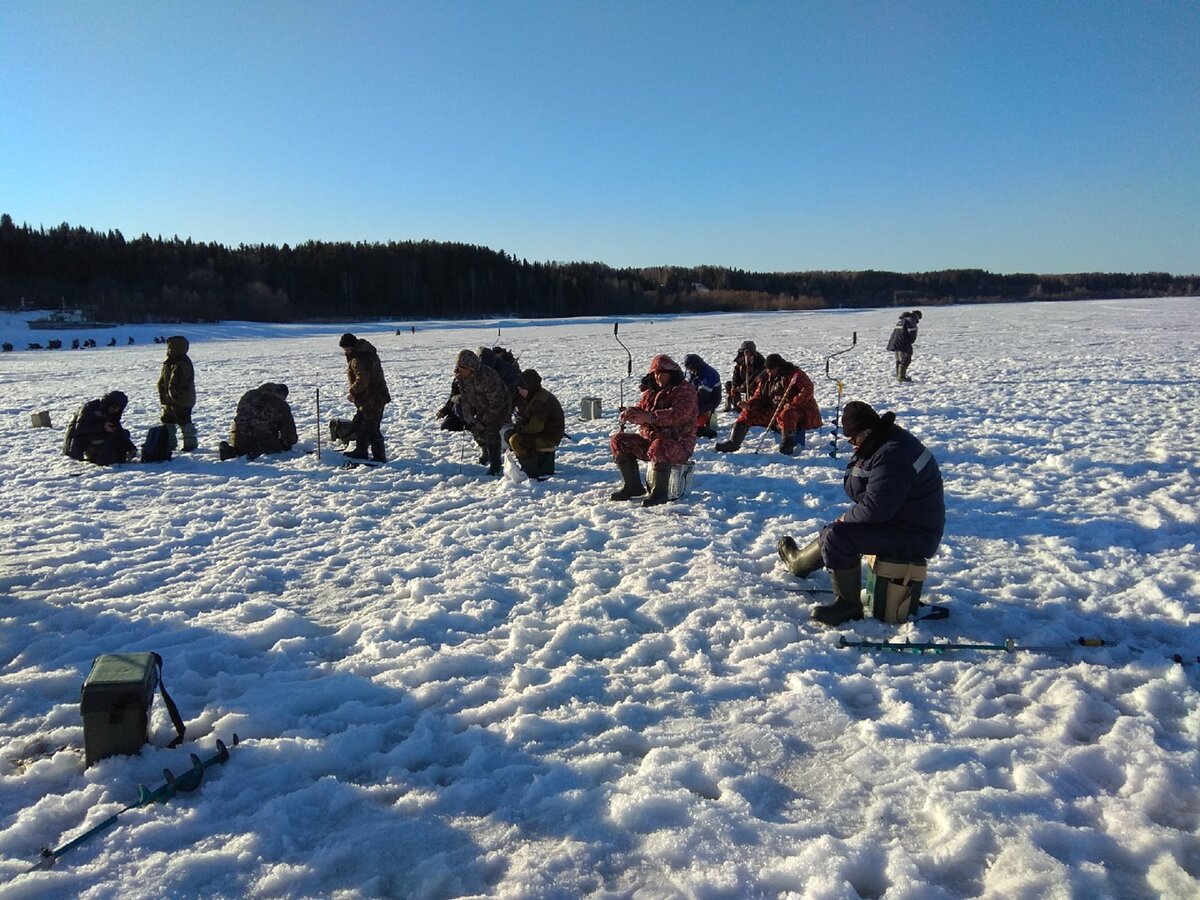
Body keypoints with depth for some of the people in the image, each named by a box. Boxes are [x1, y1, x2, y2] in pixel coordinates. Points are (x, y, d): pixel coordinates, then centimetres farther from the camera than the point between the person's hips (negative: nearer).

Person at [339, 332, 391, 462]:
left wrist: (352, 391, -13)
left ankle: (379, 457, 4)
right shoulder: (367, 351, 10)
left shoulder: (358, 360, -23)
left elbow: (362, 380, -28)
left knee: (371, 428, -3)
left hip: (371, 400, -11)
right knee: (359, 423, 22)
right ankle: (361, 451, 32)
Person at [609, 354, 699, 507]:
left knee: (658, 447, -40)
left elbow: (678, 414, -25)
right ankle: (633, 486, 2)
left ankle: (660, 492, -24)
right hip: (649, 439, 8)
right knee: (618, 440, -3)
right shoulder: (651, 391, 15)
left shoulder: (685, 390, -9)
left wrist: (650, 417, -37)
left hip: (679, 444, -8)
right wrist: (630, 412, -18)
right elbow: (640, 408, 9)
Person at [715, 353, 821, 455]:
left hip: (798, 410, -7)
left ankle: (788, 445, -24)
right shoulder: (765, 378, 10)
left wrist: (793, 404, -30)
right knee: (749, 412, -2)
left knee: (785, 414, -41)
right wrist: (749, 404, -12)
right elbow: (758, 397, 10)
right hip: (774, 411, 7)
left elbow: (807, 389, -20)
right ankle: (733, 442, 0)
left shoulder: (794, 373, -10)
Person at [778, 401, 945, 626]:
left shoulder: (892, 457, -28)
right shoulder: (885, 440, 6)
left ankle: (848, 605, -9)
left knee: (838, 536, -21)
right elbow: (853, 489, 11)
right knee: (835, 530, 17)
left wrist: (848, 517, -14)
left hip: (913, 536, -11)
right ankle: (799, 562, 37)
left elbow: (875, 507, -29)